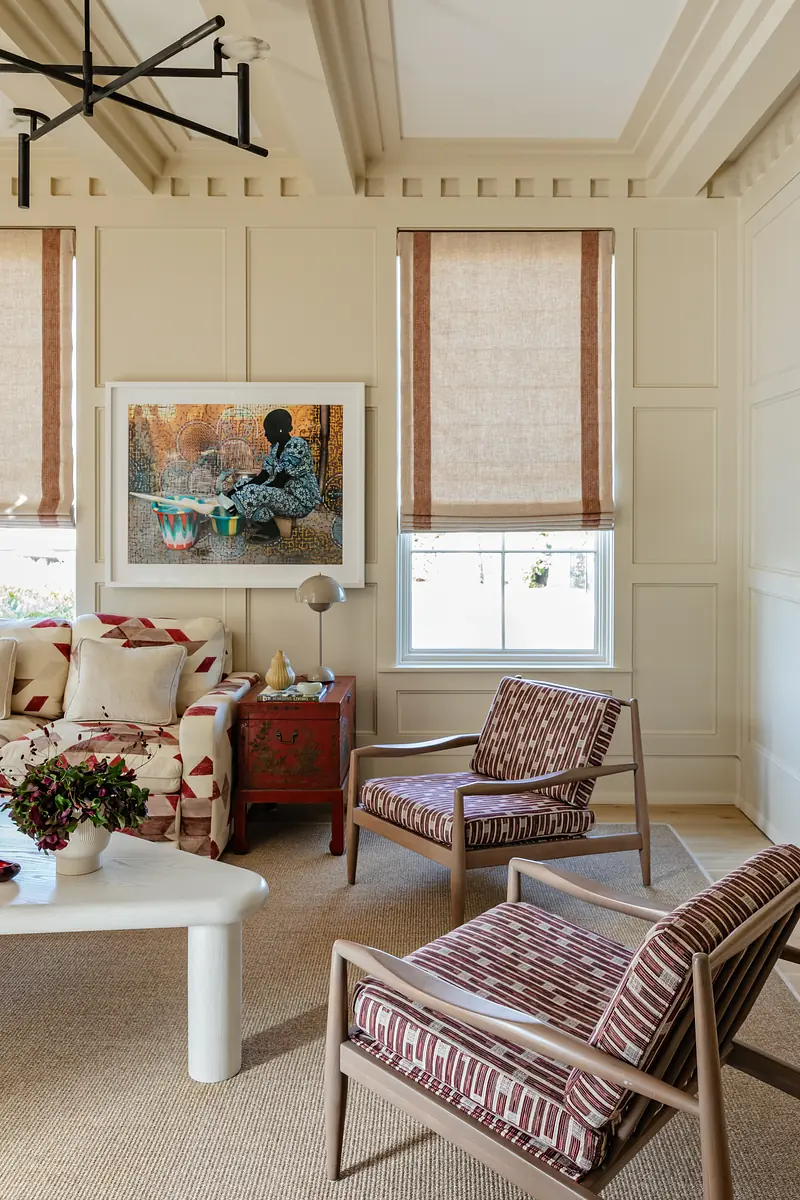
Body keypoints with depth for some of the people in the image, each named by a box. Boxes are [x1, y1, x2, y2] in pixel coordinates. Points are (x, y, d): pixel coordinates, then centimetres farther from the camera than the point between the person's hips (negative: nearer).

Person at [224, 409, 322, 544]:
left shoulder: (296, 446, -22)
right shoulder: (275, 446, 6)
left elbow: (279, 482, -23)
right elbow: (263, 476, 7)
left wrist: (242, 500, -19)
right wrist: (237, 489, -8)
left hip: (301, 501, -9)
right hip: (285, 493, 10)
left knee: (252, 494, -25)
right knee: (245, 485, 8)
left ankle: (272, 532, -4)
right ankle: (265, 526, 4)